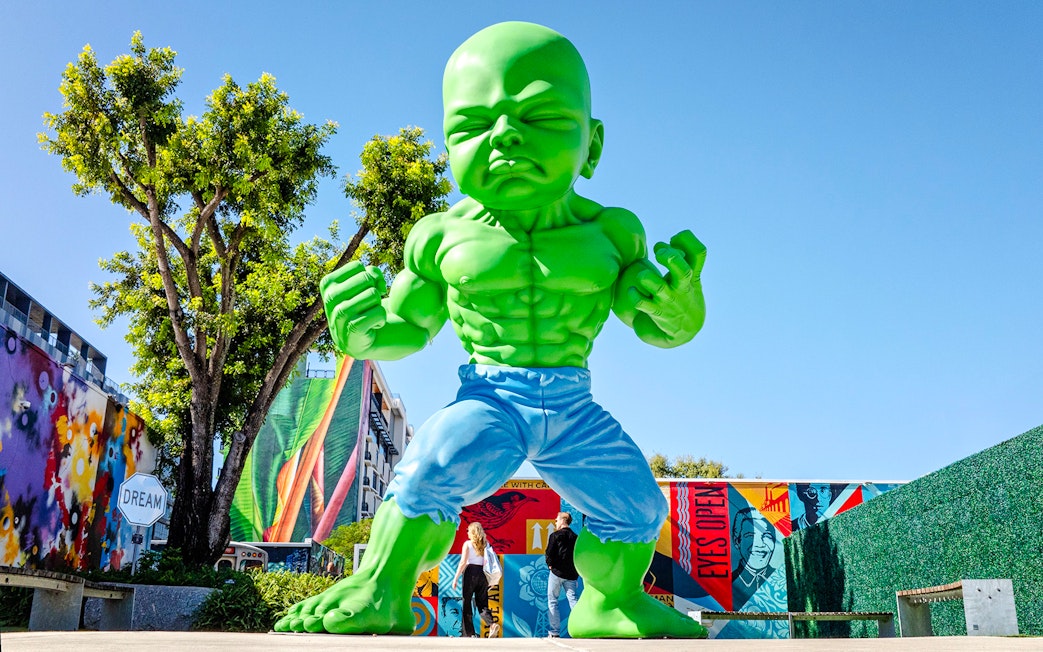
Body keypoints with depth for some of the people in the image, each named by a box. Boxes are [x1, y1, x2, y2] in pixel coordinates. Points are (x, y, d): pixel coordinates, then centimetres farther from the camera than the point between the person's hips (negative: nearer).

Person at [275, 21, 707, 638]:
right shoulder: (446, 236, 0)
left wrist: (679, 298, -14)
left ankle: (611, 603, 26)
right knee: (433, 466, -26)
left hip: (572, 406, 2)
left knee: (635, 499, -2)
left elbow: (660, 327, 10)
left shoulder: (607, 234, 1)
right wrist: (363, 331, -10)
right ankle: (381, 591, -6)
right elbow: (407, 327, 13)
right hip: (490, 397, -2)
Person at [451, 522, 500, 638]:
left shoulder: (467, 544, -1)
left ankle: (469, 634, 1)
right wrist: (488, 579, 16)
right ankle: (492, 624, -19)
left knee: (466, 603, 3)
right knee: (482, 603, 8)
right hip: (483, 574, 4)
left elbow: (463, 562, -9)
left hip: (470, 573, -4)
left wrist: (456, 578, -7)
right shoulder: (486, 544, 11)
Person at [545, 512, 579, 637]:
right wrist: (575, 571, 15)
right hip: (571, 575, 5)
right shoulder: (575, 537, 11)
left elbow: (549, 554, -13)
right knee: (573, 600, 5)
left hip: (557, 572, -5)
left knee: (552, 601, 4)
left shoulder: (555, 536, -5)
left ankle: (554, 631, 2)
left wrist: (550, 564, 5)